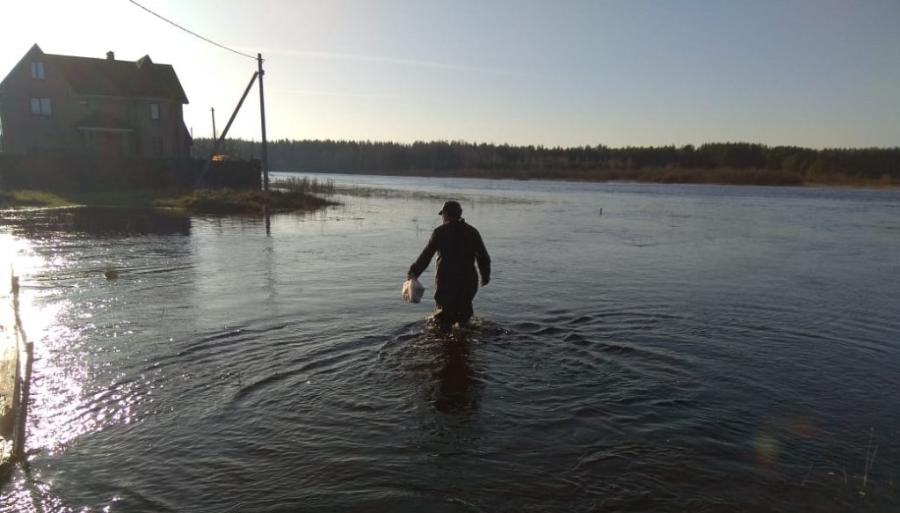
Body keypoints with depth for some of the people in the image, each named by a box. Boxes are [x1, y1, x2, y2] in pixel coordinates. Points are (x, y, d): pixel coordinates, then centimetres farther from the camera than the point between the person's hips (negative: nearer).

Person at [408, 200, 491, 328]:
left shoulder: (439, 232, -3)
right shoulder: (472, 231, 7)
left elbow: (426, 255, -5)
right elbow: (483, 256, 10)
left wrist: (414, 272, 3)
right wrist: (485, 276, 21)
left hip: (445, 279, -3)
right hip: (468, 279, 3)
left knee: (444, 310, 5)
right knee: (464, 309, 17)